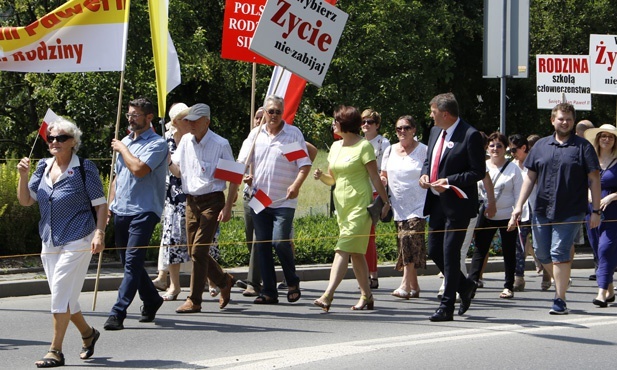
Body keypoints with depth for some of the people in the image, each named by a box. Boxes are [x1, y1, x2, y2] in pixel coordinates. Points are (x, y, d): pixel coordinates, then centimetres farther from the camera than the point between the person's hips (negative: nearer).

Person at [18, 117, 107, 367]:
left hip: (77, 241, -6)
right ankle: (88, 333, 35)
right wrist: (23, 176, -7)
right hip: (49, 242, 6)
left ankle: (55, 351, -8)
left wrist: (99, 232, -16)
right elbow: (25, 201, 8)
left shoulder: (84, 169, -6)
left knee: (61, 293, -11)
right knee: (64, 298, 12)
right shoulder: (43, 167, 9)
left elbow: (100, 204, -4)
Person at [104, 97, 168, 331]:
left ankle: (118, 313, -17)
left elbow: (139, 169, -22)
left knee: (132, 263, -13)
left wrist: (122, 149, -8)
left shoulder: (157, 144, -6)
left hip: (143, 212, -8)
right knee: (128, 262, 12)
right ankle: (151, 301, 30)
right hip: (121, 211, 8)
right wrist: (110, 204, 16)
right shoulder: (126, 142, 18)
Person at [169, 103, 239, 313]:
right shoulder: (185, 141, 7)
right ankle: (224, 282, 31)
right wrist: (168, 161, -10)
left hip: (212, 201, -6)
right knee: (193, 251, 9)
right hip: (191, 201, 6)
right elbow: (178, 171, 13)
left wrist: (227, 207, -12)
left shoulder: (220, 145, -9)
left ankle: (194, 300, -6)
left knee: (198, 251, -12)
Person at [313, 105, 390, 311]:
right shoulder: (335, 147, 13)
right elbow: (332, 179, 17)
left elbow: (375, 178, -7)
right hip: (341, 204, 8)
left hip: (360, 205, -8)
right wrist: (321, 176, -4)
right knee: (355, 252, 11)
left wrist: (385, 202, -7)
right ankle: (366, 296, 18)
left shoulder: (364, 146, -8)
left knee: (343, 250, -15)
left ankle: (327, 296, -24)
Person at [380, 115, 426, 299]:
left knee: (410, 237, -20)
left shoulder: (423, 151, -2)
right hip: (399, 206, 5)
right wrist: (382, 180, -3)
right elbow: (383, 175, 18)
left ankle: (405, 285, -23)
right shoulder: (390, 151, 11)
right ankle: (414, 286, 13)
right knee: (404, 241, 5)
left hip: (418, 206, -5)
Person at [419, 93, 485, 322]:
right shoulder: (435, 132, 12)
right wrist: (425, 175, 1)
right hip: (437, 202, 8)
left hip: (457, 204, -8)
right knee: (434, 251, 12)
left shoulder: (470, 136, -13)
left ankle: (447, 307, 1)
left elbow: (479, 172, -13)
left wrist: (449, 181, -21)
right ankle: (465, 287, 32)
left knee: (450, 253, -6)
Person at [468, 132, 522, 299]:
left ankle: (508, 287, 15)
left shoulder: (513, 169, -1)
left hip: (507, 217, -2)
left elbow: (519, 194, -2)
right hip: (486, 216, 2)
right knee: (479, 250, -4)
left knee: (509, 252, 6)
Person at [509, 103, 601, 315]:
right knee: (542, 253, 7)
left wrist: (596, 211, -5)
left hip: (570, 212, -5)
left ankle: (560, 299, -5)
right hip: (542, 210, 5)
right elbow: (530, 177, 13)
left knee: (559, 253, -11)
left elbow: (594, 179, 0)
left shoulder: (583, 147, 1)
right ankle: (561, 284, 31)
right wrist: (519, 206, 6)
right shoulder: (541, 146, 11)